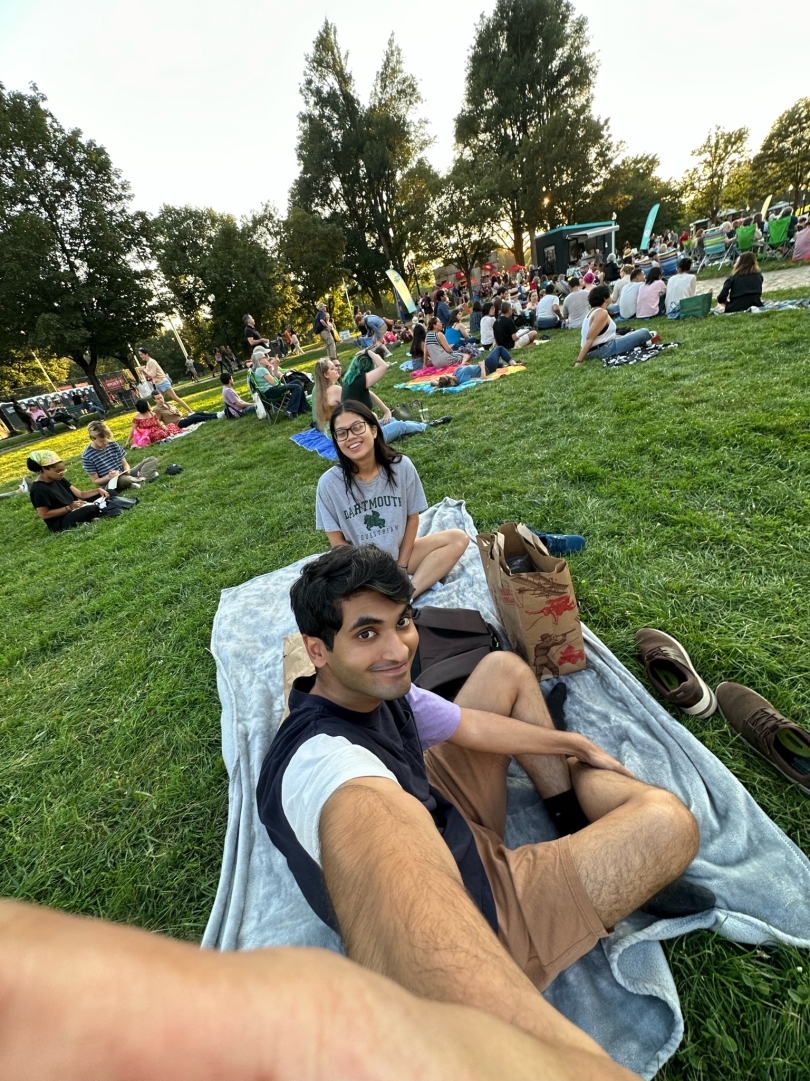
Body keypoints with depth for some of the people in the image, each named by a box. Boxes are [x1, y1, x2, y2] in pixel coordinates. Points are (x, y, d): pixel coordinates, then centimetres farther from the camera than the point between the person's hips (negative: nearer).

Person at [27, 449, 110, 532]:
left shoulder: (58, 479, 9)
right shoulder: (38, 489, -17)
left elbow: (80, 494, 7)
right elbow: (44, 514, -18)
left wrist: (98, 490, -10)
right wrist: (69, 508, -24)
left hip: (74, 511, 9)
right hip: (59, 523, -9)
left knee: (110, 492, 4)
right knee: (91, 509, -39)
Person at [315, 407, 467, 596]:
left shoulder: (401, 466, -12)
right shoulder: (330, 483, -16)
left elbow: (412, 518, -2)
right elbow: (337, 541, -8)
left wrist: (401, 565, -6)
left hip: (400, 553, 2)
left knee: (459, 539, -14)